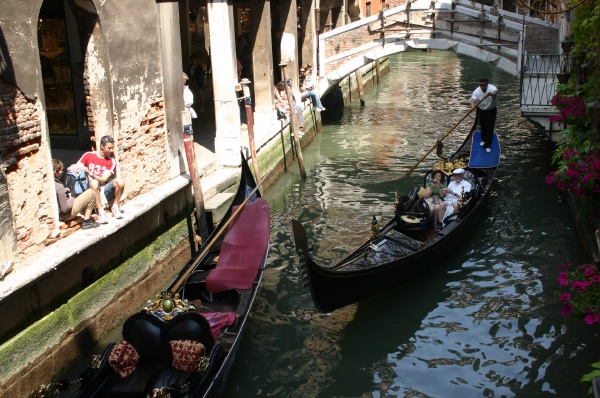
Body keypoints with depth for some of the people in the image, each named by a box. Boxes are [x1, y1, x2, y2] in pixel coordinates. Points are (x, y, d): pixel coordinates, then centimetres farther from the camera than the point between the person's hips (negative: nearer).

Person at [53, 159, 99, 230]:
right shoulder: (59, 187, -29)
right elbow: (65, 209, -24)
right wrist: (71, 199, -7)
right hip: (64, 216, -9)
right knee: (91, 193, -6)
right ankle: (87, 222, 3)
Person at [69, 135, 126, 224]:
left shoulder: (111, 161, 1)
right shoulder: (88, 156, 2)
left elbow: (103, 179, -9)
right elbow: (76, 168, 1)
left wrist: (89, 172, -24)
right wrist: (74, 167, -24)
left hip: (104, 190, 1)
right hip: (92, 190, -1)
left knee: (120, 181, -26)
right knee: (94, 182, -36)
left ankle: (115, 207, -5)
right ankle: (100, 212, -30)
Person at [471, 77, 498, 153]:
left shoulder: (492, 88, -24)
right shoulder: (477, 91, -18)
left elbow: (495, 92, -47)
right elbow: (473, 100, -31)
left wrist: (489, 93, -69)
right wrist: (472, 105, -55)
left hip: (491, 111, -2)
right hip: (481, 111, 3)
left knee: (490, 128, -5)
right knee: (483, 127, 18)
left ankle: (487, 145, 3)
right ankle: (484, 140, 42)